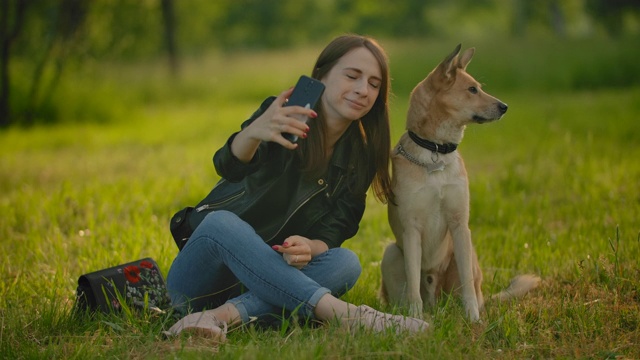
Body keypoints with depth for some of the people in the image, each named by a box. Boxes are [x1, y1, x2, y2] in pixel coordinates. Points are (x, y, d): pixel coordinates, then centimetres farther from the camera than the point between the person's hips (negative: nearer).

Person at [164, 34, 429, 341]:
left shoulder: (359, 158, 4)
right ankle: (343, 314, -47)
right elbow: (229, 166, -30)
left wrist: (310, 247, -27)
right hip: (202, 278, -4)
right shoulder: (283, 118, -9)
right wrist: (253, 132, -54)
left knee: (345, 262, -23)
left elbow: (335, 232, -1)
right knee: (221, 222, -36)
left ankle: (224, 315, -40)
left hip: (270, 276, 4)